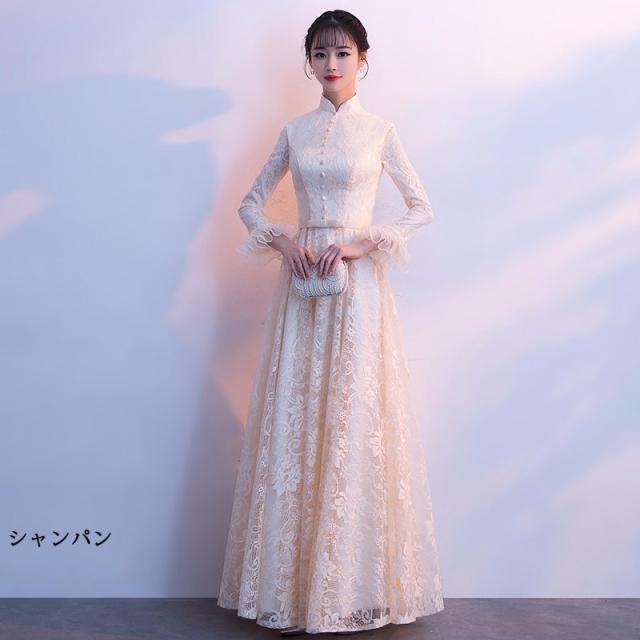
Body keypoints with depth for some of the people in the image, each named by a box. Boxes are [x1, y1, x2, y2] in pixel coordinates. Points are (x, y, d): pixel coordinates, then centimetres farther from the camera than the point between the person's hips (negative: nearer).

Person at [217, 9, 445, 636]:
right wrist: (283, 241, -5)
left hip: (357, 285, -2)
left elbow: (422, 209, 5)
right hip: (301, 281, 3)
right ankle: (294, 586, 13)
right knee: (295, 423, 1)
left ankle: (350, 589, 10)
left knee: (352, 425, -3)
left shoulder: (380, 131, 5)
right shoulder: (294, 131, 12)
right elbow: (251, 202, 15)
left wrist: (361, 243, -9)